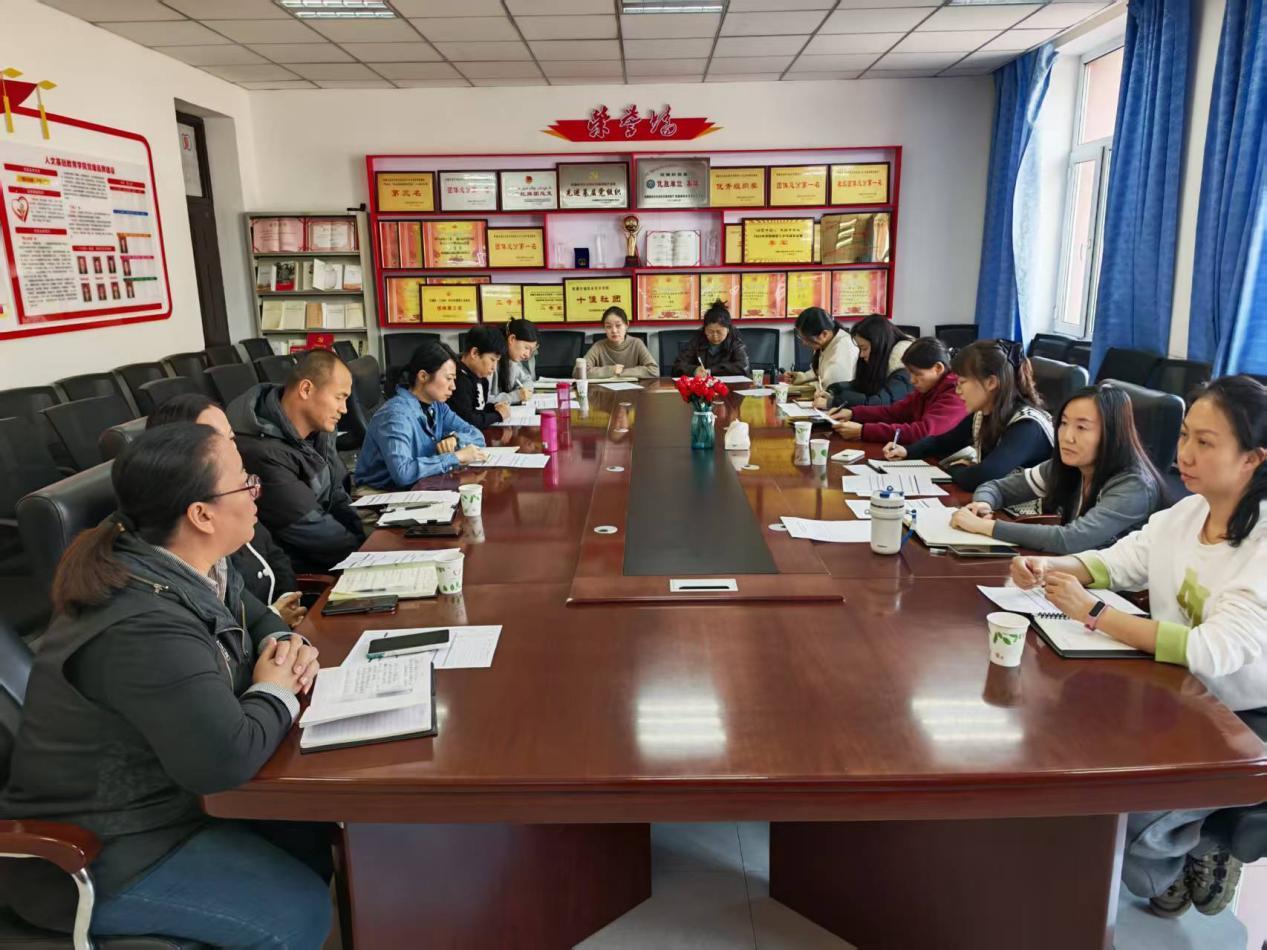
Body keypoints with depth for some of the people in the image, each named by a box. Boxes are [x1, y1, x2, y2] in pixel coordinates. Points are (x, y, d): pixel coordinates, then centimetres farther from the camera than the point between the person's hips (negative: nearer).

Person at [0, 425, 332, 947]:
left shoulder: (193, 567, -4)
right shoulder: (145, 629, -35)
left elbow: (250, 613, 15)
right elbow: (228, 757, -40)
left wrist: (287, 645, -7)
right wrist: (276, 691, -20)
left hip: (157, 795, 9)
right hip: (95, 853, -9)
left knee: (314, 832, 3)